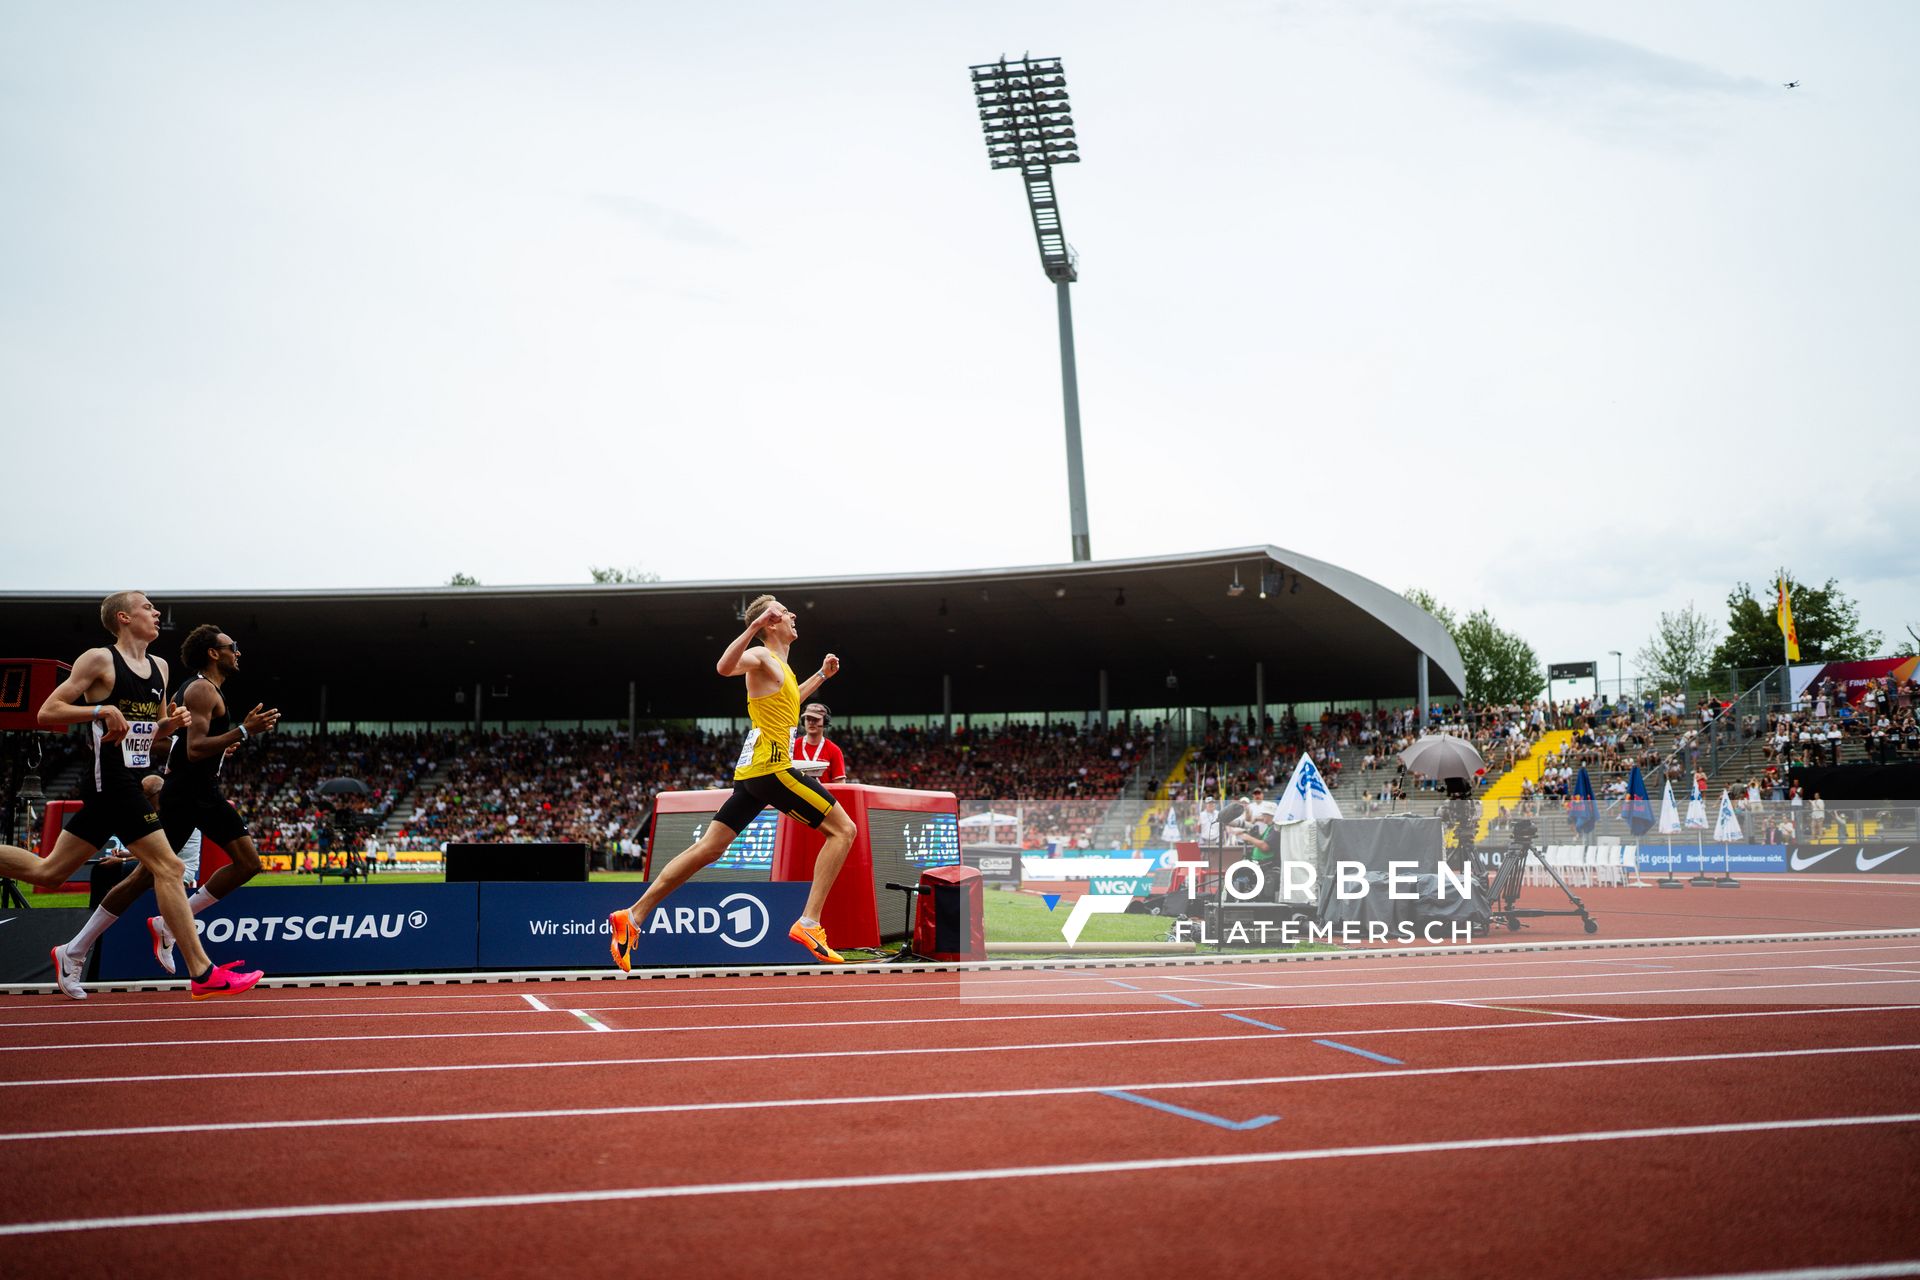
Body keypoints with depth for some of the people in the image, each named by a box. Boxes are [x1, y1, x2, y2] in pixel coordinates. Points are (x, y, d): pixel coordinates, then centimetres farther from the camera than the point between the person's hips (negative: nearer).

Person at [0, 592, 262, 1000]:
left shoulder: (159, 667, 16)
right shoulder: (99, 660, -7)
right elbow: (47, 713, -8)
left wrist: (173, 722, 3)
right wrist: (101, 710, -20)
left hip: (134, 781, 9)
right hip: (112, 780, -9)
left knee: (49, 871, 13)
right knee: (167, 867, -10)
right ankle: (203, 974, -9)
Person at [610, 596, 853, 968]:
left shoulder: (779, 664, 22)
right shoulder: (761, 656, -7)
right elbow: (725, 666, -29)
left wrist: (821, 676, 39)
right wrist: (754, 627, -34)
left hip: (752, 770, 10)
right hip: (771, 767, -10)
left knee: (707, 848, 8)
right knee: (843, 829, -6)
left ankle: (633, 916, 7)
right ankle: (808, 924, -13)